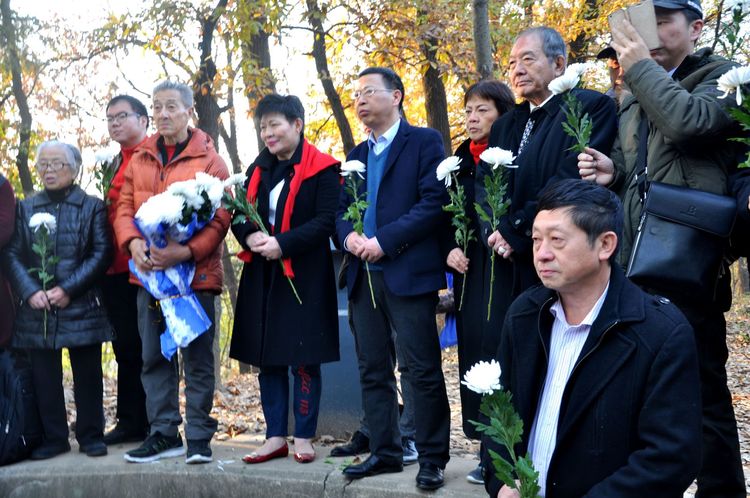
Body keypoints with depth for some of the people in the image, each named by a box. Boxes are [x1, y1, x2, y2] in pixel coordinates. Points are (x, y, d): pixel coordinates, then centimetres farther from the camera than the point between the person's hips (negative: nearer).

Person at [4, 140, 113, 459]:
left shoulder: (93, 207, 4)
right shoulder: (25, 208, 12)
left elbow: (102, 254, -5)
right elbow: (12, 254, 4)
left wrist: (68, 289, -14)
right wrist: (30, 291, -11)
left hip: (82, 308, -2)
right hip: (36, 310, 3)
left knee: (87, 375, 4)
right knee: (44, 377, 6)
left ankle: (91, 436, 14)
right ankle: (52, 438, 17)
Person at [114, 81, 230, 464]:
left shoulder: (209, 160, -4)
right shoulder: (139, 159, 12)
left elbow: (220, 218, -9)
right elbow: (124, 207, 9)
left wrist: (187, 251, -23)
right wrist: (133, 241, -12)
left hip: (195, 273, -5)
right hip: (148, 273, 5)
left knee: (197, 358, 2)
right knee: (154, 357, 11)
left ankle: (199, 436, 11)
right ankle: (164, 433, 21)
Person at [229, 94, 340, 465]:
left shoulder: (321, 169, -7)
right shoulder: (259, 169, 12)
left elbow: (326, 221, -14)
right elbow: (238, 215, 10)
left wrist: (283, 243, -23)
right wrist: (249, 236, -12)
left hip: (303, 277, -6)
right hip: (262, 277, 6)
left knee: (303, 359, 1)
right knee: (267, 358, 8)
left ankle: (303, 437, 12)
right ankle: (275, 437, 16)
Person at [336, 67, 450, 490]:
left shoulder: (424, 141, -1)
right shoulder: (357, 155, 20)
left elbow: (435, 201, -12)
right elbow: (342, 208, 18)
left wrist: (384, 241, -16)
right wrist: (348, 235, -5)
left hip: (408, 273, -7)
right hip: (364, 275, 7)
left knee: (424, 371, -3)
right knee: (374, 371, 10)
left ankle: (433, 458, 6)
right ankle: (385, 451, 20)